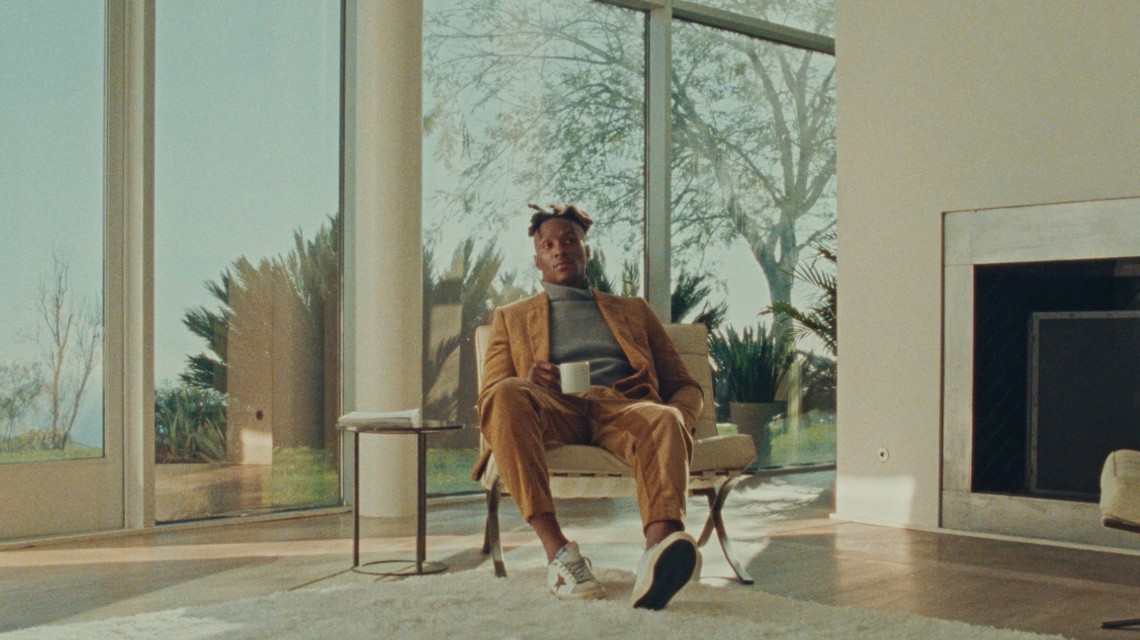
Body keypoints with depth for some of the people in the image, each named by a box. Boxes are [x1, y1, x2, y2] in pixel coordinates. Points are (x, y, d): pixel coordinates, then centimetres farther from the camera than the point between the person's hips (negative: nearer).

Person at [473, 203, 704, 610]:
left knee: (664, 421, -37)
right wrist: (529, 379, -10)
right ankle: (556, 550, -43)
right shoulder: (511, 317, 28)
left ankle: (658, 556, -64)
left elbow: (686, 386, 24)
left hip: (621, 405, 1)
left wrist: (679, 416, -3)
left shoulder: (633, 310, 31)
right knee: (506, 395, -36)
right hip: (553, 411, 0)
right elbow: (489, 395, 15)